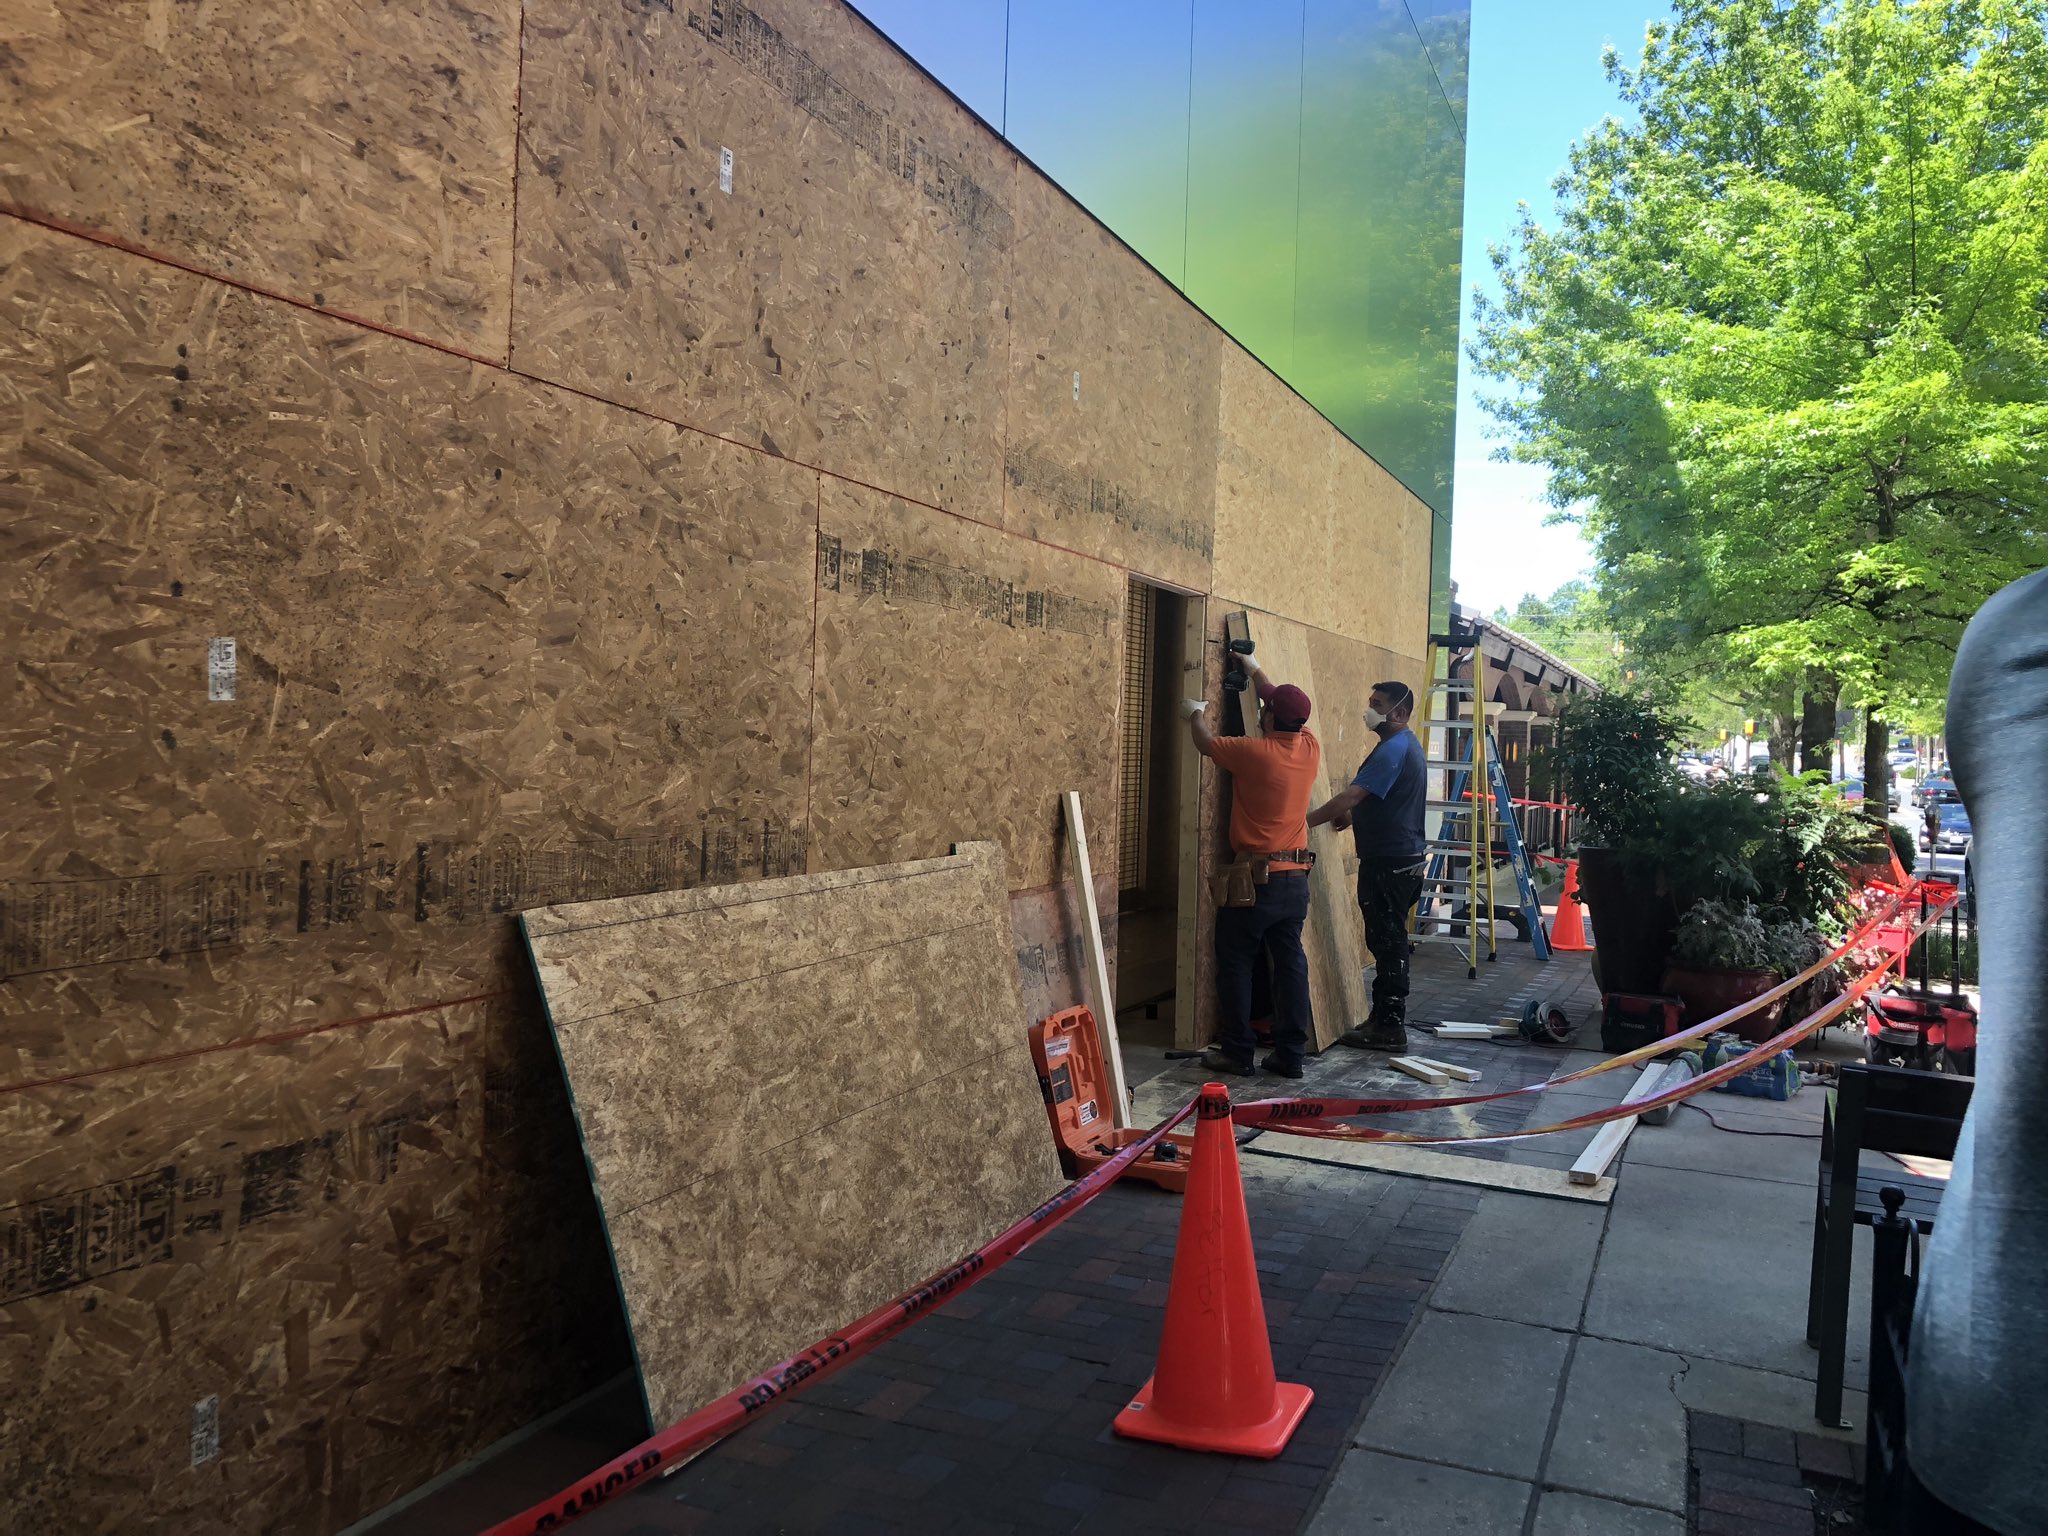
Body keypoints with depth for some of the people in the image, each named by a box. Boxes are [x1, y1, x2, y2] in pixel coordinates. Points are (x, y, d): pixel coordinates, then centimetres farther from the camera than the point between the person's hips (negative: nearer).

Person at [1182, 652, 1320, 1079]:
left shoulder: (1255, 751, -15)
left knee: (1236, 963, 4)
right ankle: (1291, 1053, 11)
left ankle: (1237, 1052, 6)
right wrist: (1254, 670, 33)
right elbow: (1289, 707, 21)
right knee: (1290, 963, 8)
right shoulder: (1311, 748, 1)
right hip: (1296, 878, 6)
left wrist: (1196, 713, 23)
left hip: (1256, 877, -5)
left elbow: (1206, 742, 2)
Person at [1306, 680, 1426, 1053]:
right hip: (1401, 858, 11)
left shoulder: (1393, 750, -18)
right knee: (1389, 941, 14)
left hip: (1389, 864, -11)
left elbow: (1351, 795, -24)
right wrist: (1352, 816, 12)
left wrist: (1306, 821, -20)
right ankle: (1386, 1020, 22)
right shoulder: (1406, 745, 16)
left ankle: (1389, 1028, -1)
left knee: (1387, 942, -6)